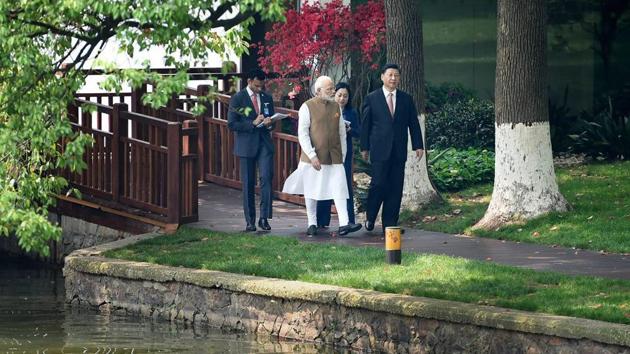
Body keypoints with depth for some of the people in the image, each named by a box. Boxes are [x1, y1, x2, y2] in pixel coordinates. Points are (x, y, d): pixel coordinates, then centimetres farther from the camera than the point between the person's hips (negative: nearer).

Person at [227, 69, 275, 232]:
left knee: (266, 178, -13)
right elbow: (232, 124, -7)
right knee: (248, 184, 2)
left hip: (264, 143, 2)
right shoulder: (238, 99, -1)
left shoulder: (267, 98, 11)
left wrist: (269, 124, -4)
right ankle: (250, 221, 10)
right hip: (246, 145, -2)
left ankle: (264, 218, -9)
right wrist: (253, 123, -17)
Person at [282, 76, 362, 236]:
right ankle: (312, 224, 19)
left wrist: (343, 154, 12)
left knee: (339, 190, -9)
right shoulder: (307, 107, -5)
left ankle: (344, 225, -15)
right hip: (313, 157, -3)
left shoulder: (336, 107, 10)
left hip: (334, 157, 3)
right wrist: (312, 156, -15)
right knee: (311, 191, 7)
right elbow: (302, 134, -8)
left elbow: (342, 132, 16)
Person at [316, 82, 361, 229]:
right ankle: (322, 221, 6)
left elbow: (358, 133, 6)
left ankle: (349, 221, 2)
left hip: (344, 154, 1)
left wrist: (349, 130, -13)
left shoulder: (351, 113, 8)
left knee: (346, 185, -1)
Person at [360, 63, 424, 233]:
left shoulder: (406, 99, 11)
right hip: (380, 149, -3)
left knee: (396, 188, 1)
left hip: (399, 150, 3)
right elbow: (365, 124, 4)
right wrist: (364, 147, 2)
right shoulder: (372, 98, 3)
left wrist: (418, 145, 4)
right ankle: (370, 217, 13)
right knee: (378, 183, -9)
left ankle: (390, 224, 5)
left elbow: (413, 123, 11)